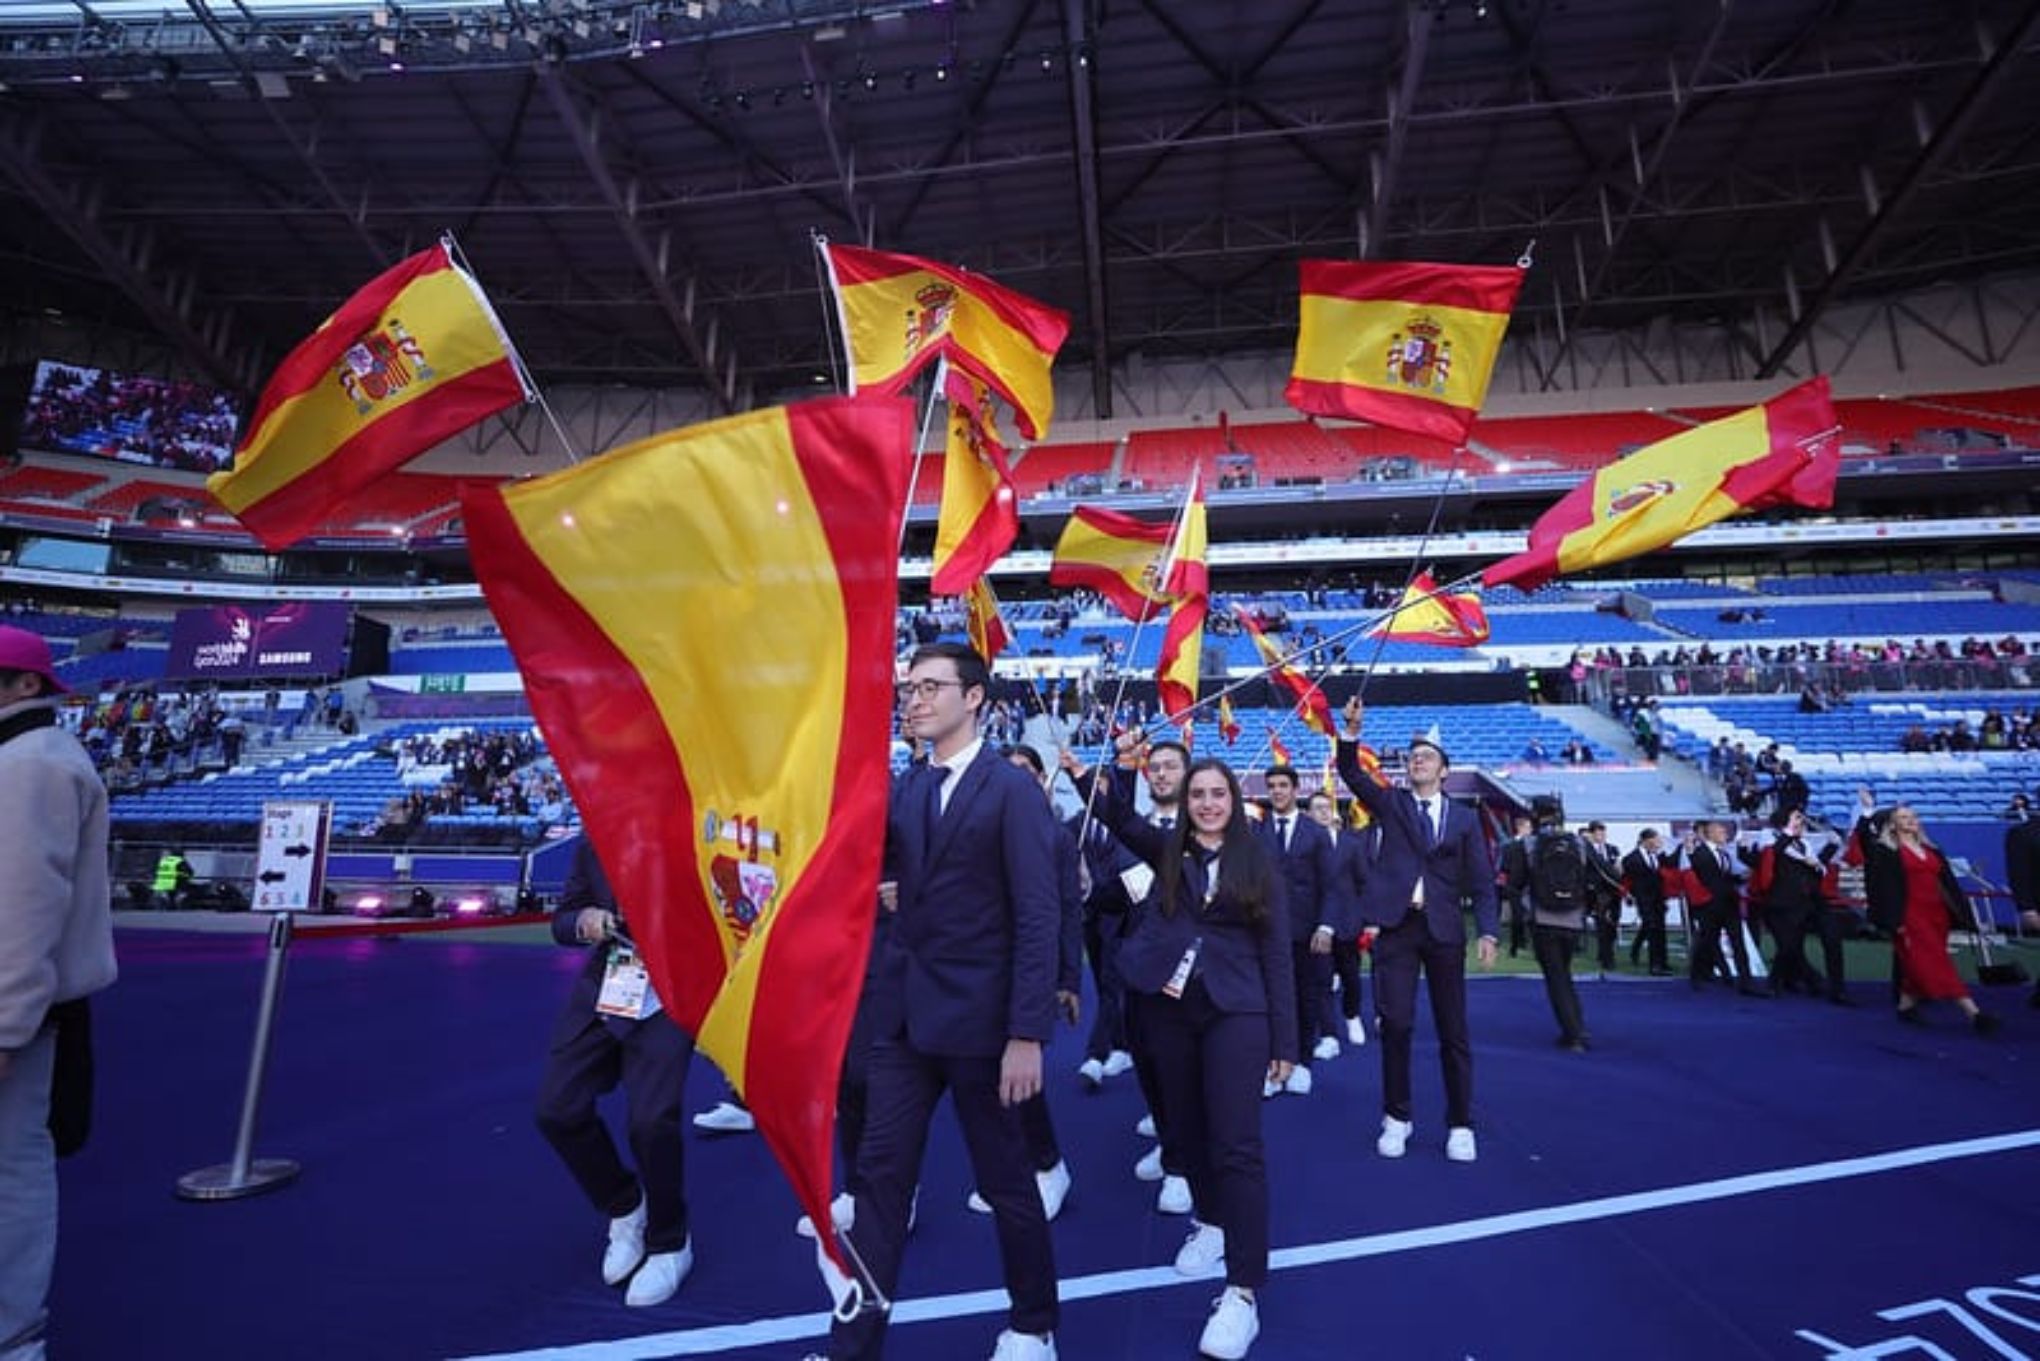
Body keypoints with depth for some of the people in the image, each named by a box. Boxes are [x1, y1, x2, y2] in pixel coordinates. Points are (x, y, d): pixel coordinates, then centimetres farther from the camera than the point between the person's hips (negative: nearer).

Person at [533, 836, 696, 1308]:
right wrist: (581, 922, -13)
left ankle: (669, 1245, 16)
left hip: (666, 993, -5)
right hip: (602, 988, 6)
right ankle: (624, 1208, 30)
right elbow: (562, 920, 9)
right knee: (557, 1109, 1)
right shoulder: (594, 839, 2)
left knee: (652, 1119, -15)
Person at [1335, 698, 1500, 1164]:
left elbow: (1481, 881, 6)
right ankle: (1396, 1117, 16)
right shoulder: (1391, 803, 10)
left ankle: (1460, 1125, 21)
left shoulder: (1464, 819, 10)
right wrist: (1351, 730, -18)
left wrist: (1488, 932, -6)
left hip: (1444, 929, 1)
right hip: (1397, 925, 0)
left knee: (1453, 1030, 7)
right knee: (1396, 1023, -1)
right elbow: (1352, 773, -4)